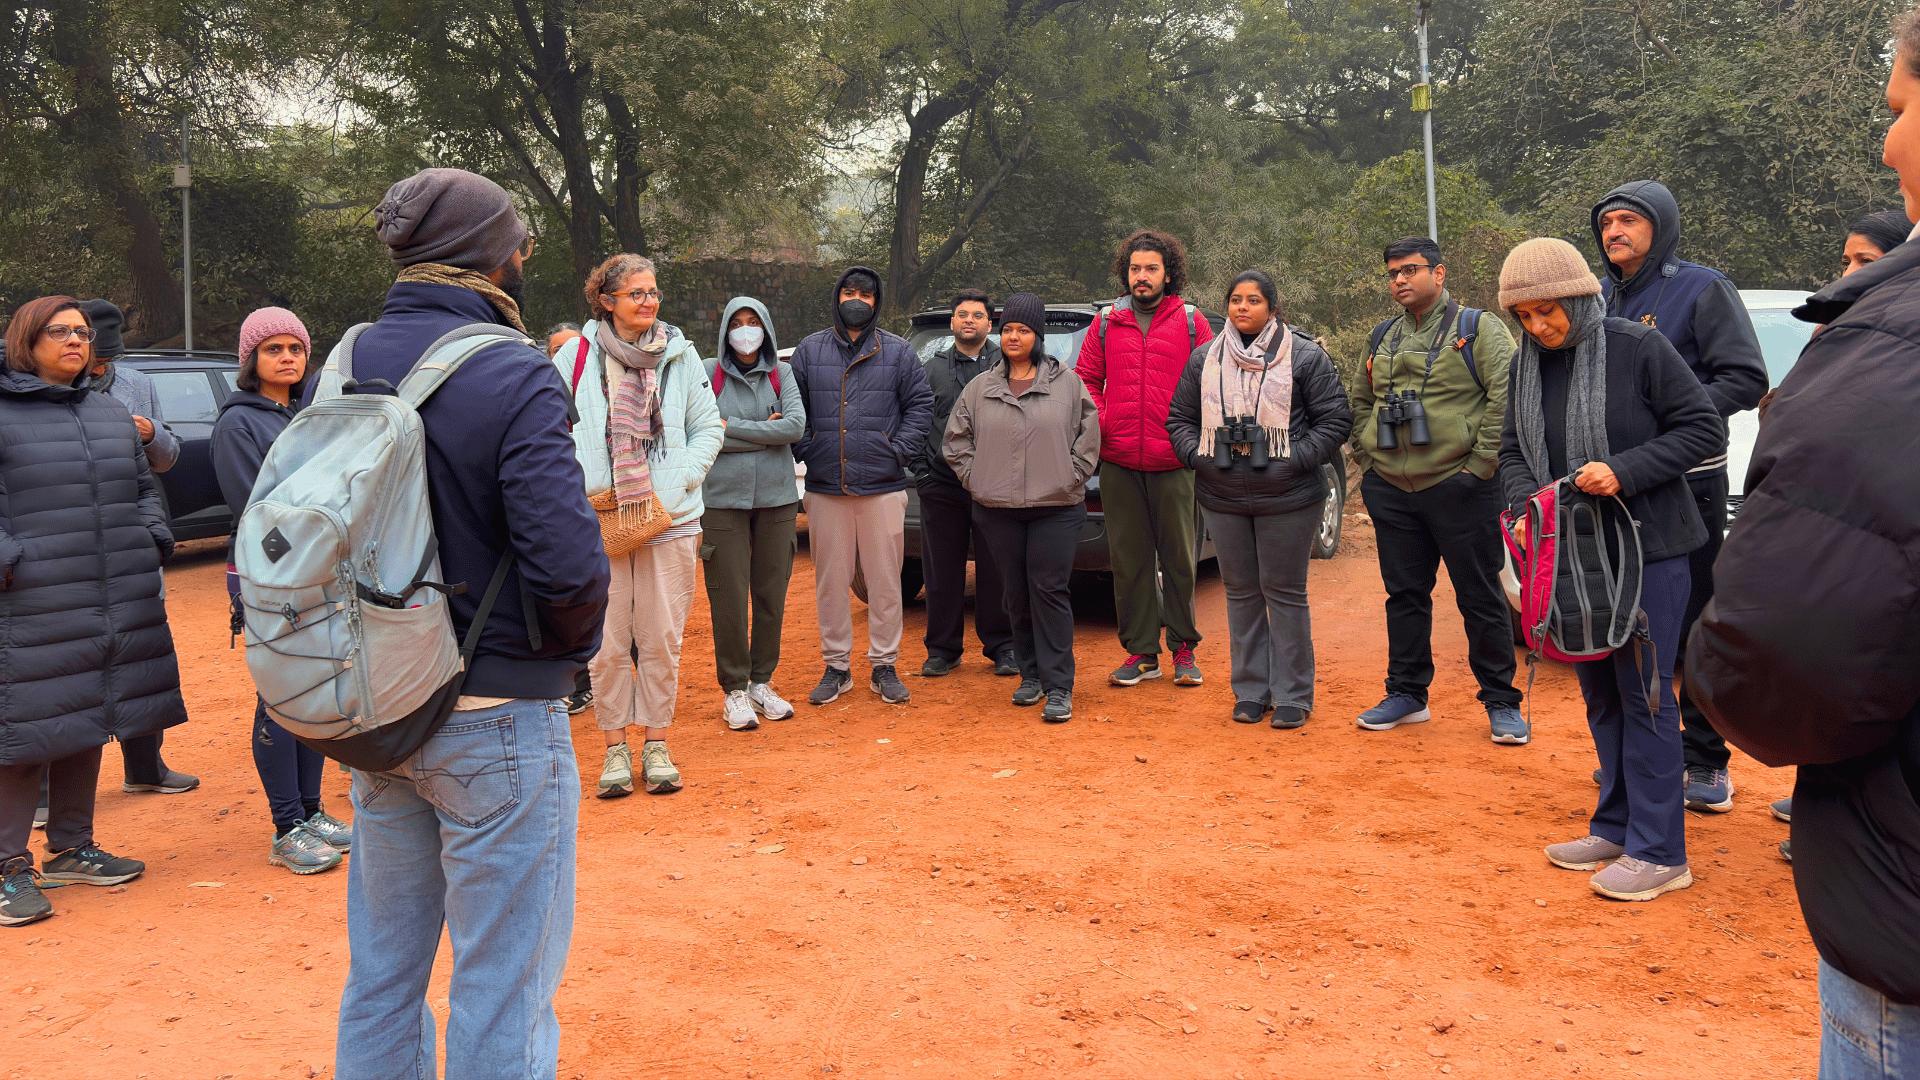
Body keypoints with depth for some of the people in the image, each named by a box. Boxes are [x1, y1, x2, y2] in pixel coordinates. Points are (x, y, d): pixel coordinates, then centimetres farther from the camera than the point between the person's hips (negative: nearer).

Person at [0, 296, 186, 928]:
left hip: (116, 605, 6)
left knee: (88, 723, 15)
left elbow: (144, 487, 23)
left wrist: (153, 541, 10)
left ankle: (72, 849, 29)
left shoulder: (113, 415, 15)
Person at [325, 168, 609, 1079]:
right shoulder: (512, 378, -17)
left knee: (382, 968, 22)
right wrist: (573, 638, -5)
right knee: (503, 984, 7)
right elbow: (567, 561, -26)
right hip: (496, 715, -7)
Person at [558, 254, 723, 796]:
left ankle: (657, 745, 18)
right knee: (608, 643, 3)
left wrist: (682, 480, -2)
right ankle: (616, 749, 16)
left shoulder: (680, 354, 7)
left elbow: (709, 427, 10)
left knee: (662, 640, 6)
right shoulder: (576, 357, 2)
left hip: (669, 520, 1)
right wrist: (577, 487, -5)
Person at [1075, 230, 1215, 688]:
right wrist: (1099, 426, -2)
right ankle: (1141, 652, 15)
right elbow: (1086, 380, 12)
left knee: (1178, 557, 5)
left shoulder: (1190, 322, 5)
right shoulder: (1106, 324, 10)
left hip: (1173, 462, -2)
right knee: (1129, 559, 6)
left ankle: (1183, 648, 17)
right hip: (1118, 463, 2)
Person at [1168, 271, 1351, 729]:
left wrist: (1293, 461, -11)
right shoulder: (1204, 359, 10)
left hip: (1287, 499, -3)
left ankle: (1292, 695, 11)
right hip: (1222, 499, 4)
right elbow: (1179, 419, 15)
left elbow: (1335, 421, -2)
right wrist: (1199, 455, -2)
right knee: (1241, 593, 10)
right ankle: (1250, 691, 20)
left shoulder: (1305, 356, -1)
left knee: (1285, 593, 1)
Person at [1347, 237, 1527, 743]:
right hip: (1389, 491, 5)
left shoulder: (1478, 328, -2)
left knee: (1481, 597, 1)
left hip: (1458, 488, -5)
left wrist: (1481, 464, -15)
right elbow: (1361, 401, 24)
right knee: (1405, 595, 12)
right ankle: (1407, 694, 23)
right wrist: (1365, 456, 11)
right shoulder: (1383, 337, 16)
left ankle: (1501, 702, 12)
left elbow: (1507, 396, -11)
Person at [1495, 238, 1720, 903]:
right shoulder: (1527, 364, 8)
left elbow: (1704, 428, -9)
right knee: (1599, 693, 13)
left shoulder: (1637, 348, -10)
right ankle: (1616, 828, 26)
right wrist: (1526, 504, -8)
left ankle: (1659, 852, 5)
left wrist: (1624, 470, -21)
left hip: (1649, 548, -6)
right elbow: (1513, 451, 12)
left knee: (1644, 696, -3)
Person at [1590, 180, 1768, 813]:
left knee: (1696, 626, -1)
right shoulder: (1600, 299, 14)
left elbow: (1746, 380, -10)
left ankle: (1706, 761, 9)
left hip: (1688, 482, -6)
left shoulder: (1701, 289, -4)